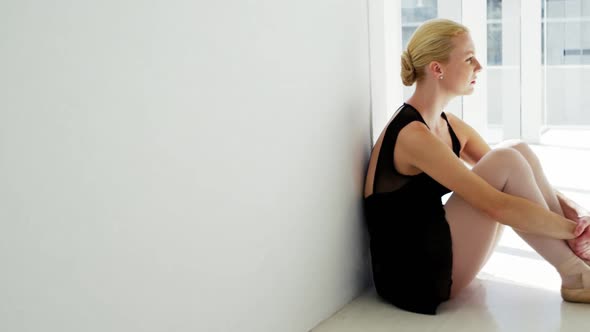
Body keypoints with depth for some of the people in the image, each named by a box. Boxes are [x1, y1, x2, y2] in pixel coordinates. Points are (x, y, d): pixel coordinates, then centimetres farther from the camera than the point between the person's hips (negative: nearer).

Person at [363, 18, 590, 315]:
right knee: (507, 160, -19)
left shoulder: (450, 126, 9)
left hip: (440, 255, 9)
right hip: (417, 277, -9)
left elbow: (506, 177, 9)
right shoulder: (412, 135, -21)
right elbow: (498, 206, -24)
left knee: (517, 151, -3)